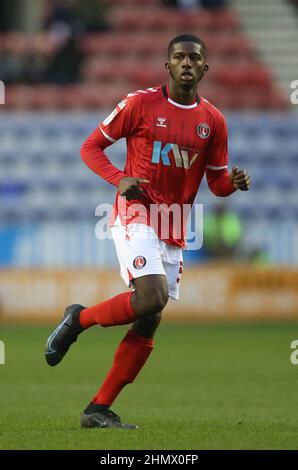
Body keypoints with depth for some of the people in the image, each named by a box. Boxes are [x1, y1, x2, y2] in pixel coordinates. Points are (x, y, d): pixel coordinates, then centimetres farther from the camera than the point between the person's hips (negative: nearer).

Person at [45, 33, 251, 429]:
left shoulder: (213, 121, 8)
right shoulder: (141, 103, -4)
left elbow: (216, 182, 14)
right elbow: (91, 147, 1)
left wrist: (234, 182, -10)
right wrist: (119, 179, -16)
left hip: (174, 230, 5)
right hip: (135, 214, -5)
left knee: (149, 321, 2)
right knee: (152, 297, -26)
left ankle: (98, 410, 8)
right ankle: (79, 319, 0)